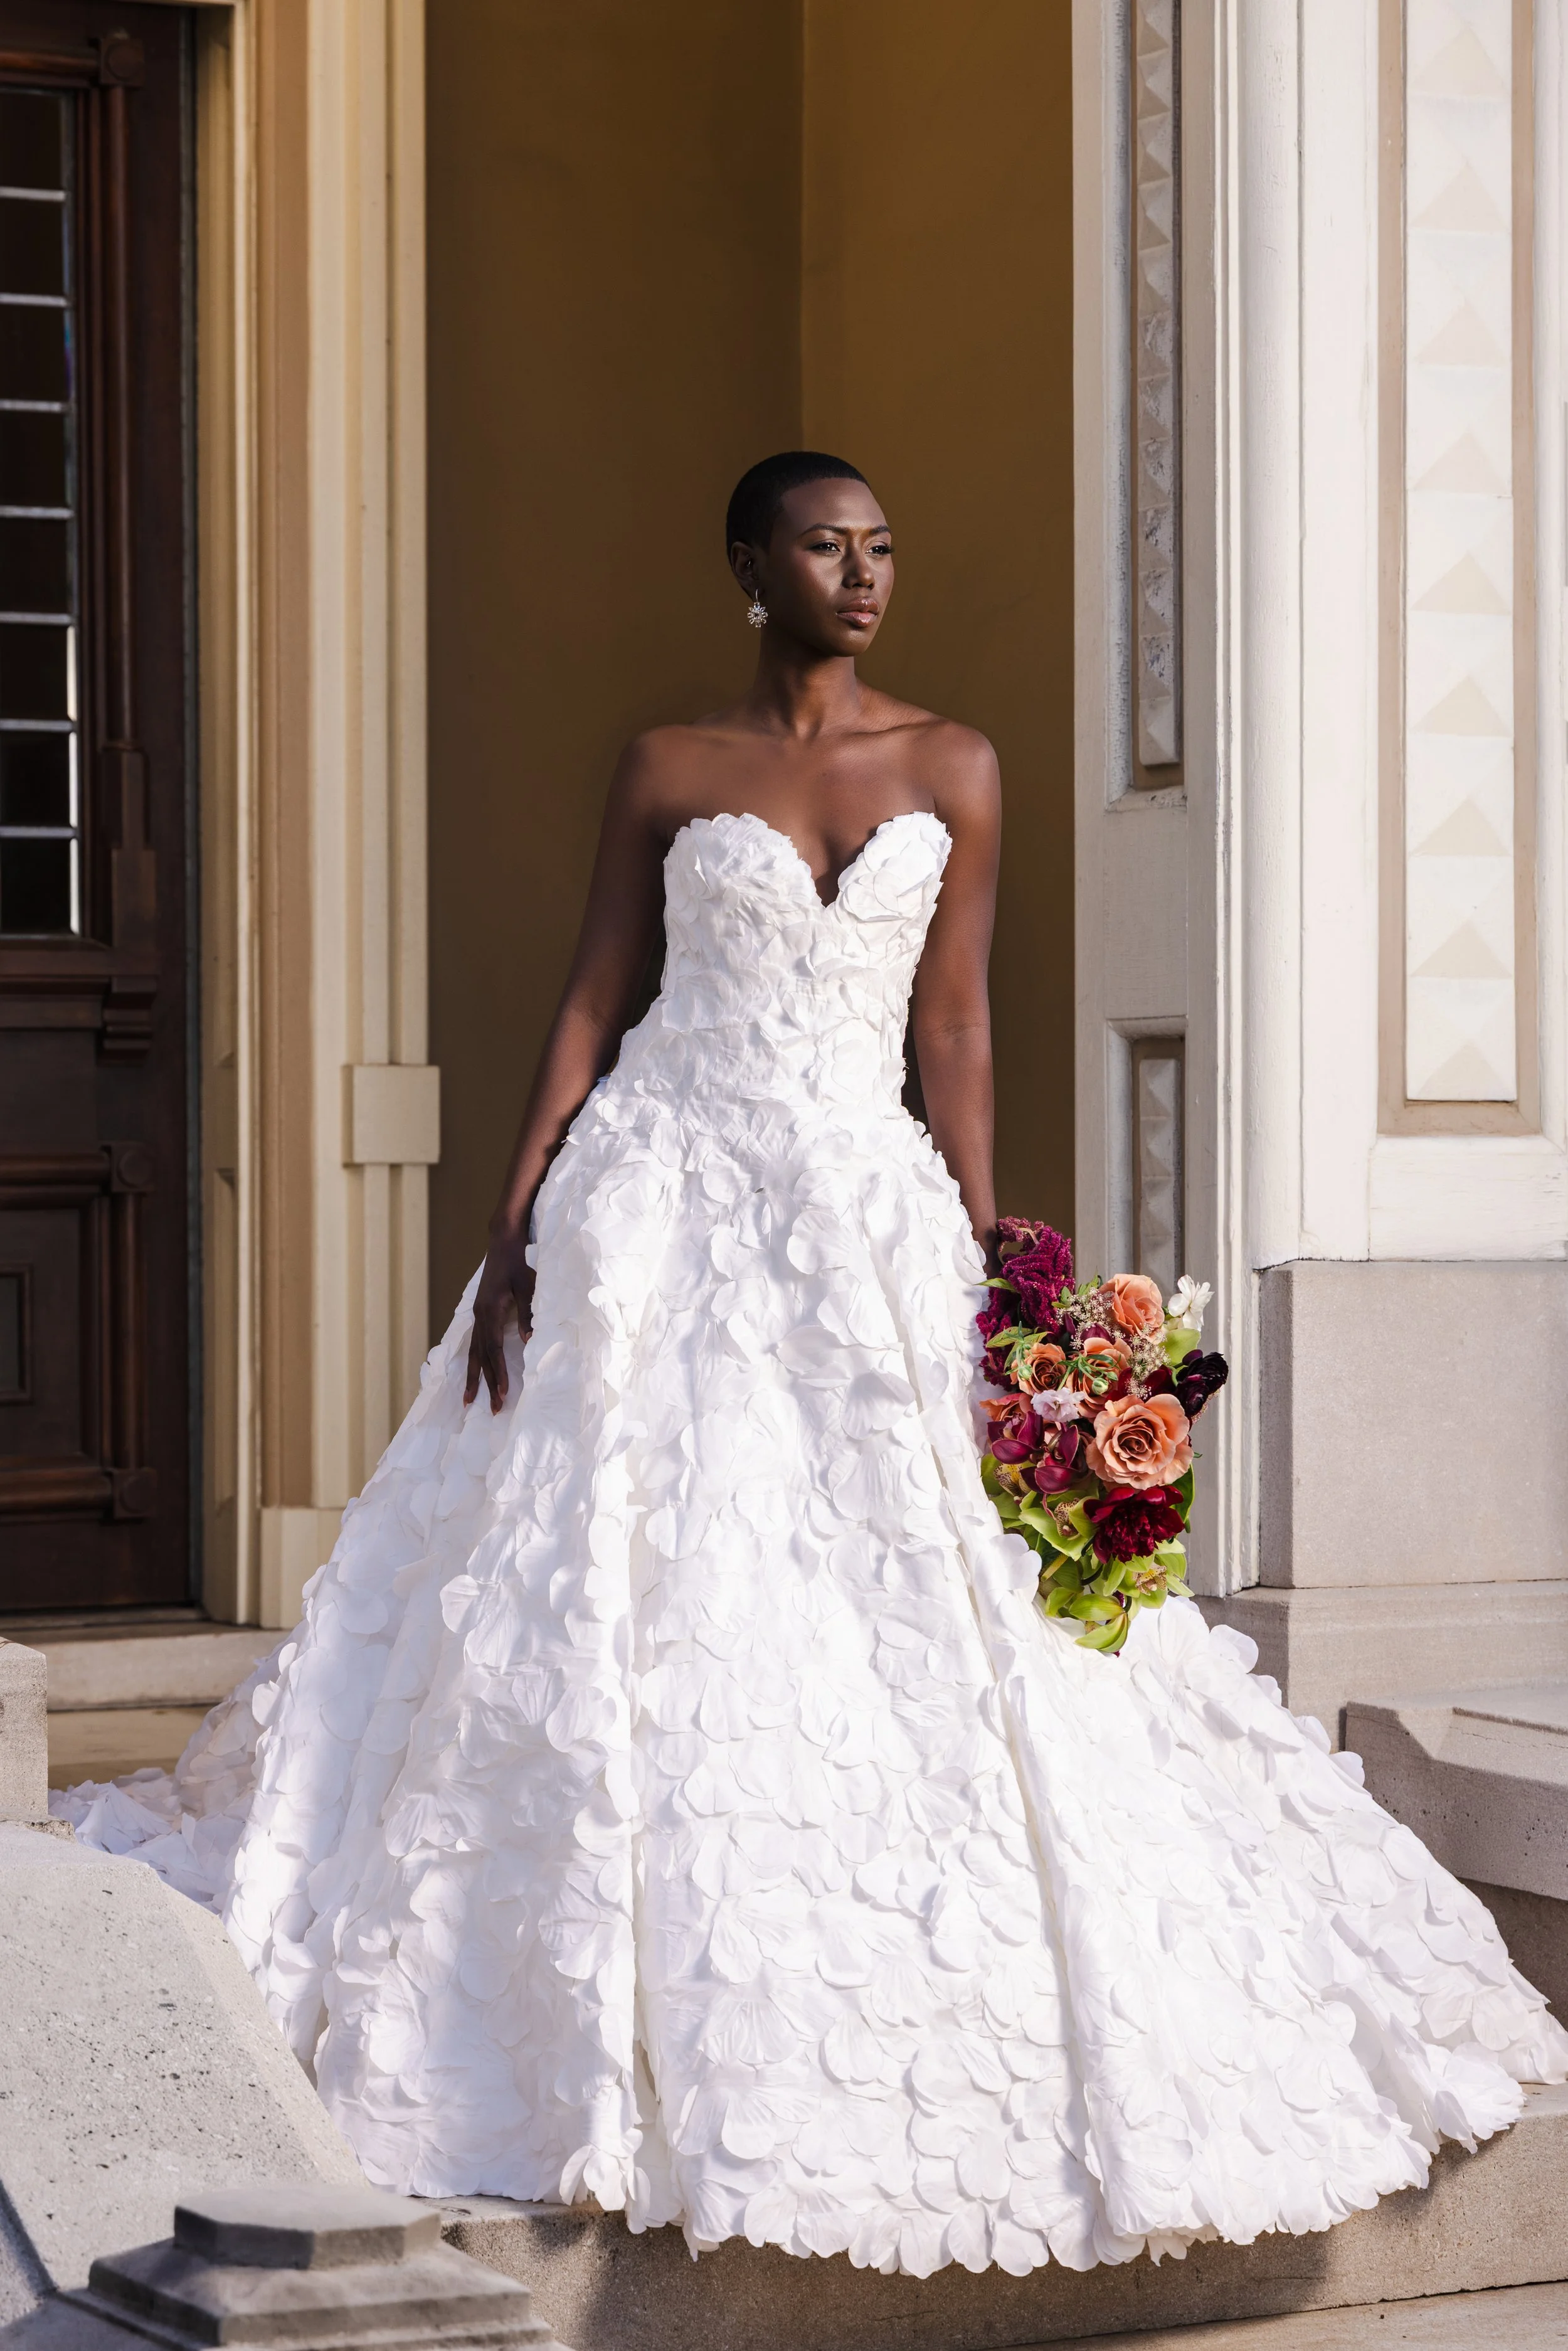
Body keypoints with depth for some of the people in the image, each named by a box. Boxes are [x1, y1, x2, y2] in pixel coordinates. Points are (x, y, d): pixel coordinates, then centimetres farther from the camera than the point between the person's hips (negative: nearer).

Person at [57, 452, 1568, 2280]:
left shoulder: (952, 772, 6)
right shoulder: (669, 768, 4)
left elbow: (956, 1031, 5)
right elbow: (587, 1003, 4)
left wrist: (985, 1260, -2)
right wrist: (515, 1229, -3)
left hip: (869, 1217, 1)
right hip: (667, 1209, -1)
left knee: (906, 1620, -3)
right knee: (639, 1600, -2)